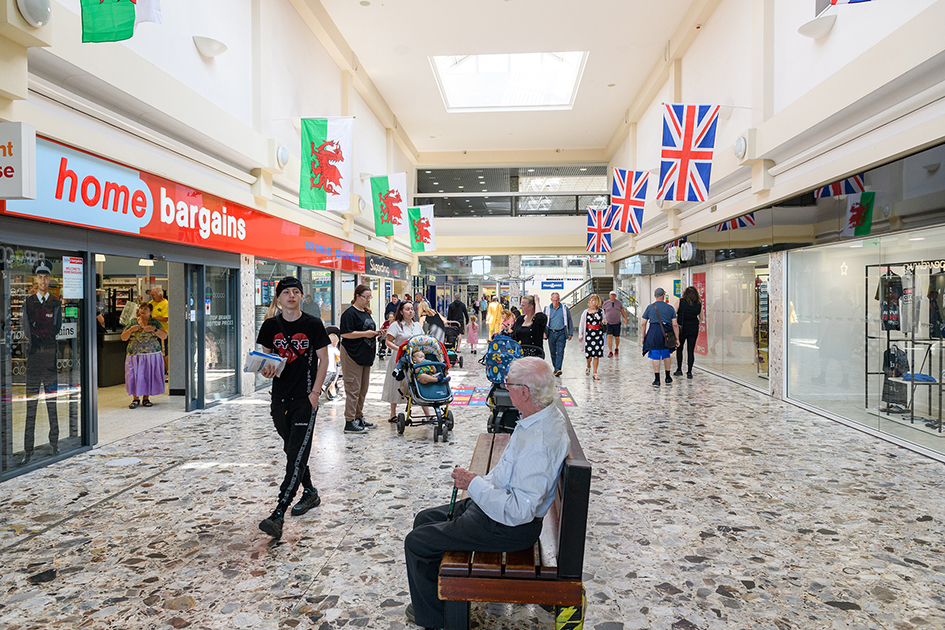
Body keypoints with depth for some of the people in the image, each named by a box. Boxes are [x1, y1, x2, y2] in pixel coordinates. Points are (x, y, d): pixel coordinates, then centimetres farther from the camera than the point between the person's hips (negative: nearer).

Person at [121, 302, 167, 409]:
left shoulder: (155, 322, 5)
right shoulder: (133, 322, 8)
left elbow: (164, 336, -3)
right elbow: (123, 338, 8)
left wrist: (154, 329, -17)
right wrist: (130, 330, -9)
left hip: (152, 355, -1)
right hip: (135, 355, 1)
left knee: (149, 376, 0)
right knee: (134, 376, -3)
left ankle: (146, 398, 13)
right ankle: (135, 399, 11)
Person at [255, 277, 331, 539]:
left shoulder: (313, 325, -4)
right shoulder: (271, 325, 6)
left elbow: (323, 359, -2)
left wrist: (315, 392, -9)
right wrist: (266, 370, -11)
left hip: (305, 399, -5)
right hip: (280, 397, 5)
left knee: (297, 454, -10)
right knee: (292, 450, 16)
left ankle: (278, 514, -12)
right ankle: (310, 493, 35)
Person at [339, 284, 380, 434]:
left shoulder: (366, 312, 17)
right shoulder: (350, 313, -11)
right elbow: (345, 333, -19)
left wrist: (375, 334, 6)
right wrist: (365, 334, -19)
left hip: (366, 356, 9)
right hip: (353, 355, -9)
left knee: (363, 389, 13)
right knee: (353, 389, -7)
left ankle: (359, 418, 23)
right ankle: (349, 422, -2)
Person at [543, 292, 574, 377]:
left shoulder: (565, 309, 5)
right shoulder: (547, 309, 6)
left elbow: (569, 321, 9)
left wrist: (570, 333, 5)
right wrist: (543, 332, -2)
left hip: (561, 333, -2)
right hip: (551, 333, 2)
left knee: (560, 352, -11)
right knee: (552, 352, 7)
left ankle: (558, 369, -18)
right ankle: (555, 368, 21)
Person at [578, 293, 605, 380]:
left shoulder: (601, 311, 5)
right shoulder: (586, 312, 0)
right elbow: (582, 324, 4)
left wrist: (603, 322, -5)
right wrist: (580, 335, 3)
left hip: (599, 334, 1)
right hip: (589, 333, -1)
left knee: (597, 354, -1)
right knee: (589, 354, -2)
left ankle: (595, 373, 5)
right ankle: (588, 366, 32)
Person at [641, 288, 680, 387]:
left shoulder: (650, 307, 5)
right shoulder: (670, 308, 6)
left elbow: (644, 324, 4)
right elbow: (675, 325, 3)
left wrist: (643, 336, 14)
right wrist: (677, 338, 8)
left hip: (653, 332, -1)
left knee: (655, 357, 3)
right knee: (666, 355, 18)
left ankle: (657, 380, 2)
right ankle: (668, 378, 28)